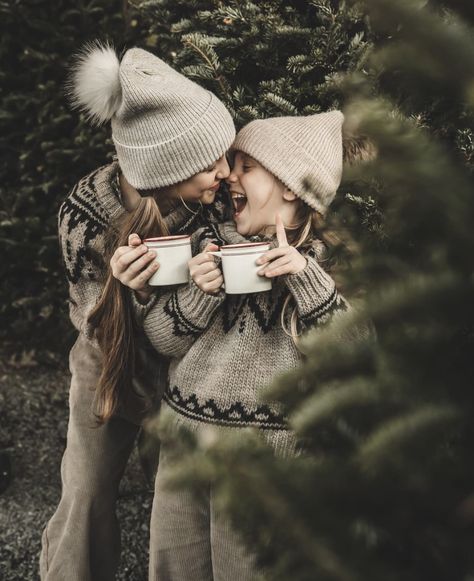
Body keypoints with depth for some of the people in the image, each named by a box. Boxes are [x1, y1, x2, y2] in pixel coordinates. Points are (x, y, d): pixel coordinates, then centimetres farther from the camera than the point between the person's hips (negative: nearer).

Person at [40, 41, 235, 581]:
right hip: (113, 360, -1)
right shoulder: (86, 212, -26)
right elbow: (89, 319, -16)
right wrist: (120, 289, -38)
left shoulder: (217, 195, -23)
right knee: (88, 494, 6)